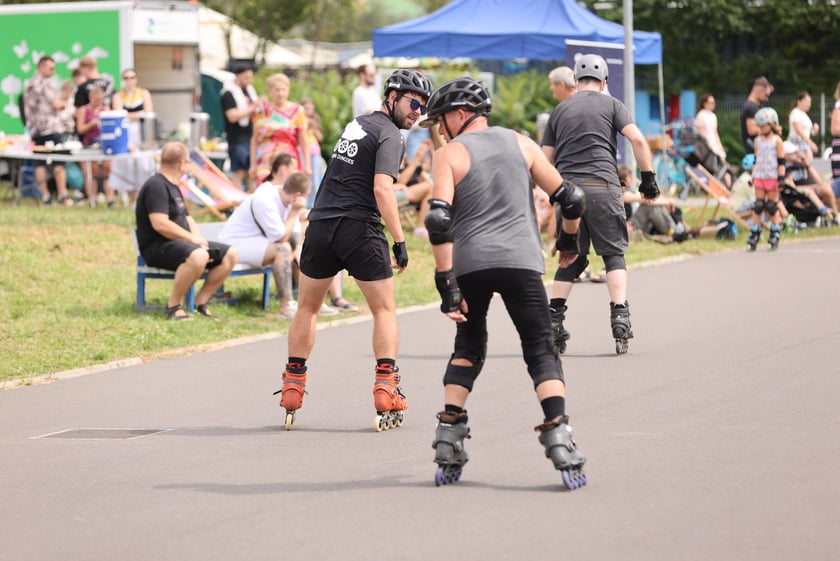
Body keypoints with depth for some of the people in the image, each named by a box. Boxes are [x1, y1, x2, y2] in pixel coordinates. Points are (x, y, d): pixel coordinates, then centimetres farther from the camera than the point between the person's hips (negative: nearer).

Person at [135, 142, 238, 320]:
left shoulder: (173, 186, 21)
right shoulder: (156, 186, -13)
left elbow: (187, 219, 21)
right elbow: (160, 224, -23)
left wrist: (199, 239, 0)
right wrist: (191, 239, -17)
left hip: (181, 243, 10)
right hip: (157, 246, -10)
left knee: (230, 254, 1)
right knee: (198, 256, -39)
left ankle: (201, 302, 3)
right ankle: (173, 307, -24)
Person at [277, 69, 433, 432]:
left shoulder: (357, 124, 19)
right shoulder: (388, 135, -6)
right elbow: (382, 188, -18)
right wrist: (399, 240, -19)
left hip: (321, 225, 6)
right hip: (360, 229, -6)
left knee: (307, 308, 18)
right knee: (384, 310, 5)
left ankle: (292, 388, 17)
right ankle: (386, 389, -5)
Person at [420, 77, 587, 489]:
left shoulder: (449, 154, 4)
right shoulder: (520, 143, 12)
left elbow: (439, 220, -9)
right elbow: (570, 199, 11)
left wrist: (446, 284, -9)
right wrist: (568, 242, 29)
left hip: (469, 264, 0)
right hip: (521, 261, 0)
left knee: (468, 349, 19)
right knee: (541, 352, 5)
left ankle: (448, 446, 11)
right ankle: (560, 441, -14)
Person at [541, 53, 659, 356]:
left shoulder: (560, 110, 18)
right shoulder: (611, 104, 9)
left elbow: (546, 158, 14)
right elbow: (638, 140, -5)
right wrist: (649, 177, 1)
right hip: (602, 187, -3)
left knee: (571, 258, 11)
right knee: (614, 253, 5)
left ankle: (553, 321, -2)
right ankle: (620, 316, -11)